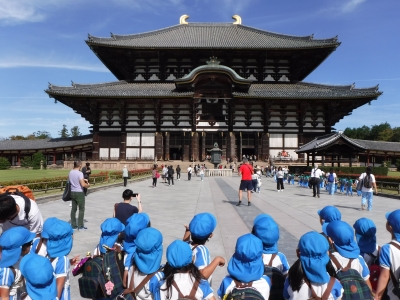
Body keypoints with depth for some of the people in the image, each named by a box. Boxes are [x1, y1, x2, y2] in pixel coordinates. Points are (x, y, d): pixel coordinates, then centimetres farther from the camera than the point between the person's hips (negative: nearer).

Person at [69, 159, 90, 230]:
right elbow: (83, 184, -26)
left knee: (73, 209, 13)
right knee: (81, 209, 4)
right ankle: (80, 226, 7)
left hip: (72, 192, 7)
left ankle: (73, 225, 20)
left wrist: (82, 179, 18)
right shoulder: (80, 173, -19)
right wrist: (88, 185, -6)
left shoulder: (70, 172, 4)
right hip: (79, 193, -7)